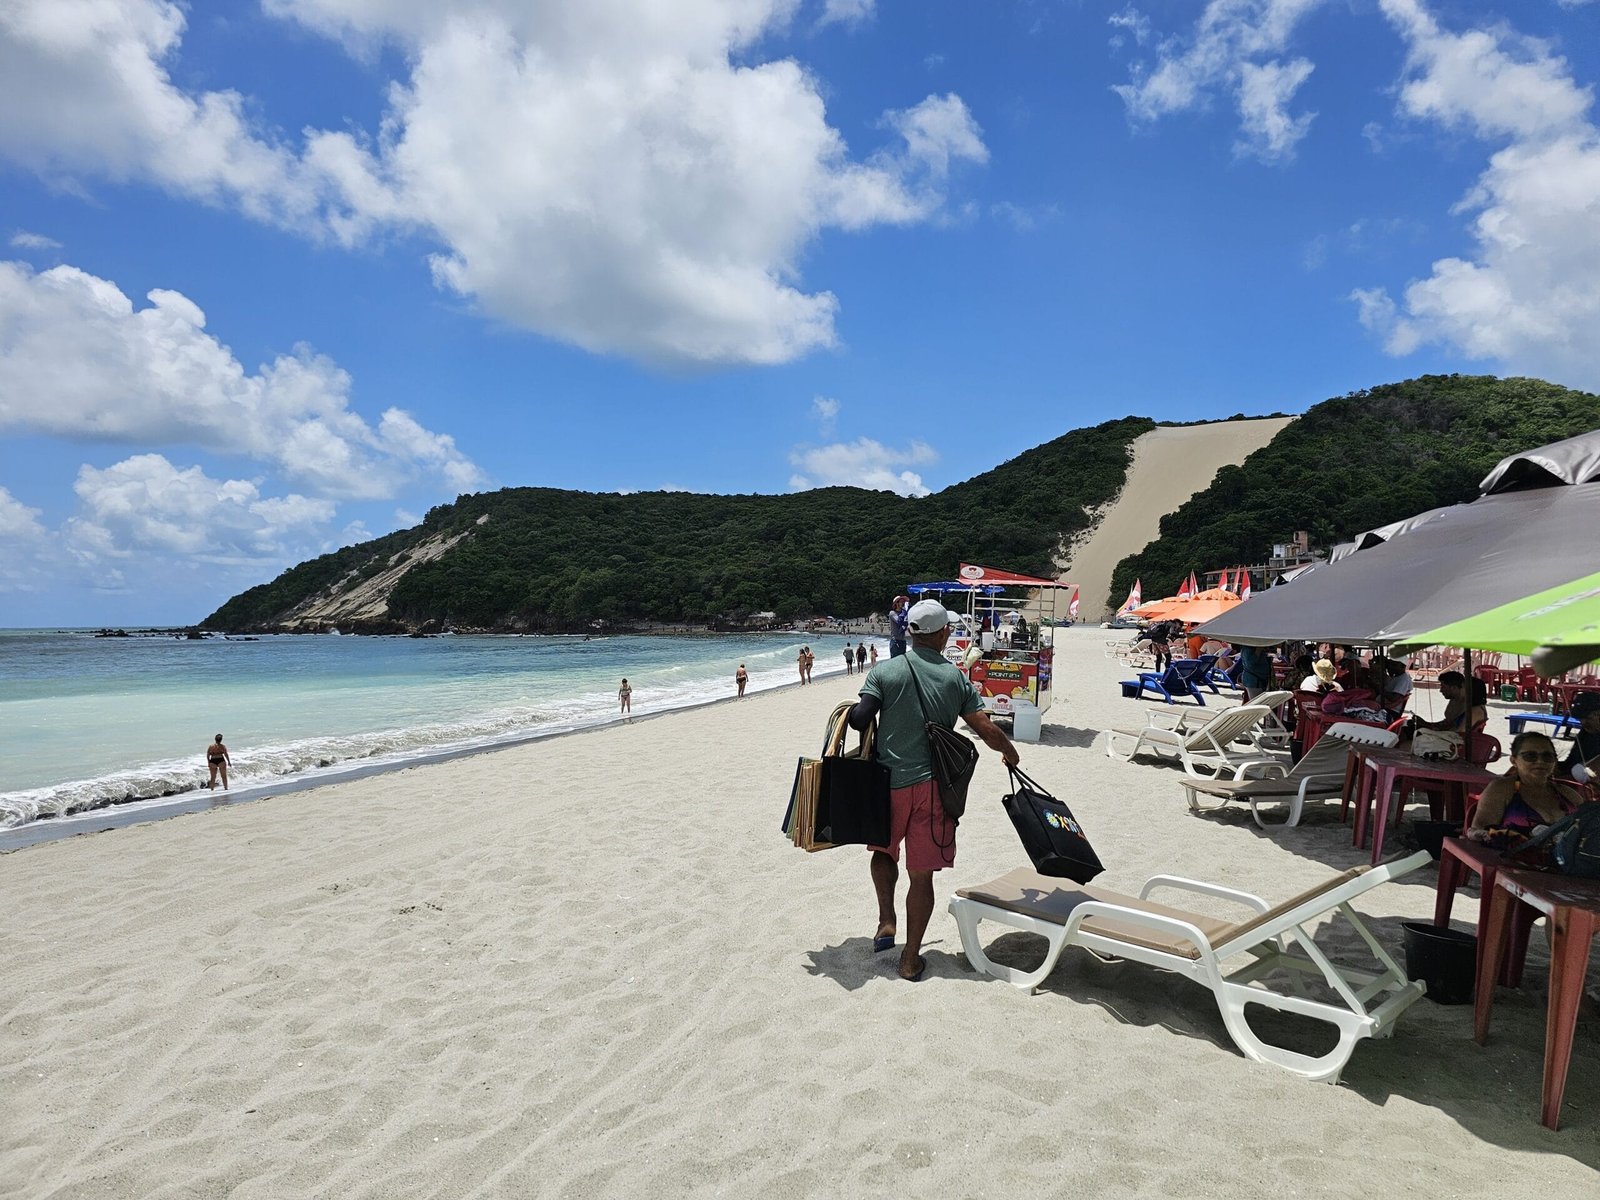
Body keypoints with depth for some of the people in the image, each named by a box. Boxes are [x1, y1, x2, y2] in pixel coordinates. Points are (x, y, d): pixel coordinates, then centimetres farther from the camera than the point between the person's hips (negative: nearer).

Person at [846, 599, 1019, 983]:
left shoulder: (884, 672, -5)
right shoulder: (956, 678, -1)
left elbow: (858, 719, -13)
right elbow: (987, 730, -2)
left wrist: (852, 708, 11)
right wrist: (1010, 753, 18)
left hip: (889, 781, 0)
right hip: (932, 785, 0)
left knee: (884, 849, 27)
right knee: (922, 874, 7)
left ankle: (886, 921, 16)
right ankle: (911, 958, 14)